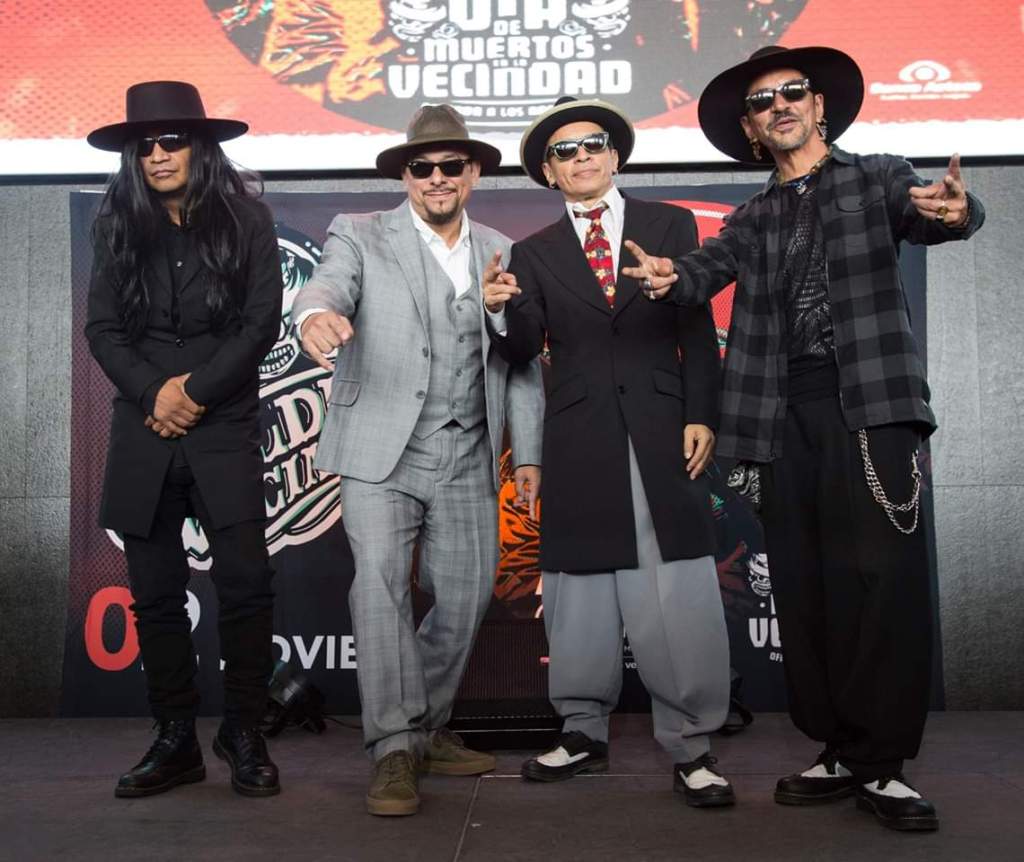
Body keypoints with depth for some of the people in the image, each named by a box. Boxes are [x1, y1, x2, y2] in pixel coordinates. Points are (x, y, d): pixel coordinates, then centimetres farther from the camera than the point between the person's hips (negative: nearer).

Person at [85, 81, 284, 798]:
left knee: (246, 584, -7)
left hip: (226, 429, -2)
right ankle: (176, 743, 17)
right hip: (143, 431, 3)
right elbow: (102, 328, 7)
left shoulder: (245, 221, 3)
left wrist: (194, 389, -10)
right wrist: (154, 392, -9)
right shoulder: (119, 227, 11)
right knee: (155, 593, 5)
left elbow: (262, 322, -2)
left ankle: (244, 733, 10)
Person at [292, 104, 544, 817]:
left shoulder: (501, 254, 12)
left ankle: (428, 730, 26)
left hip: (468, 461, 4)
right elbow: (328, 284, -18)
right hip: (383, 452, -3)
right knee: (380, 584, -16)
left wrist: (529, 454, 6)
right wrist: (316, 311, -43)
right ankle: (394, 752, -6)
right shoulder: (361, 237, 3)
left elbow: (519, 362, 11)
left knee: (466, 598, 7)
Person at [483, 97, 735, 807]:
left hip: (663, 431, -1)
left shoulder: (671, 225, 10)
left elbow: (698, 330, 6)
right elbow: (525, 350, 4)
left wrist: (701, 417, -4)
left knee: (681, 595, -4)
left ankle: (690, 747, 7)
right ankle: (584, 734, 22)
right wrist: (502, 311, -17)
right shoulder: (534, 253, 13)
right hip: (579, 441, 1)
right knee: (581, 590, 7)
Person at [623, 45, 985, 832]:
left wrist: (957, 210, -33)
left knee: (880, 575, -10)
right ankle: (841, 750, 14)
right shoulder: (754, 218, 19)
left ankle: (881, 762, -1)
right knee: (805, 583, 4)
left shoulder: (877, 179, 10)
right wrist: (671, 276, -22)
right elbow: (711, 269, 2)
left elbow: (928, 214, -9)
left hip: (869, 399, -3)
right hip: (784, 412, 4)